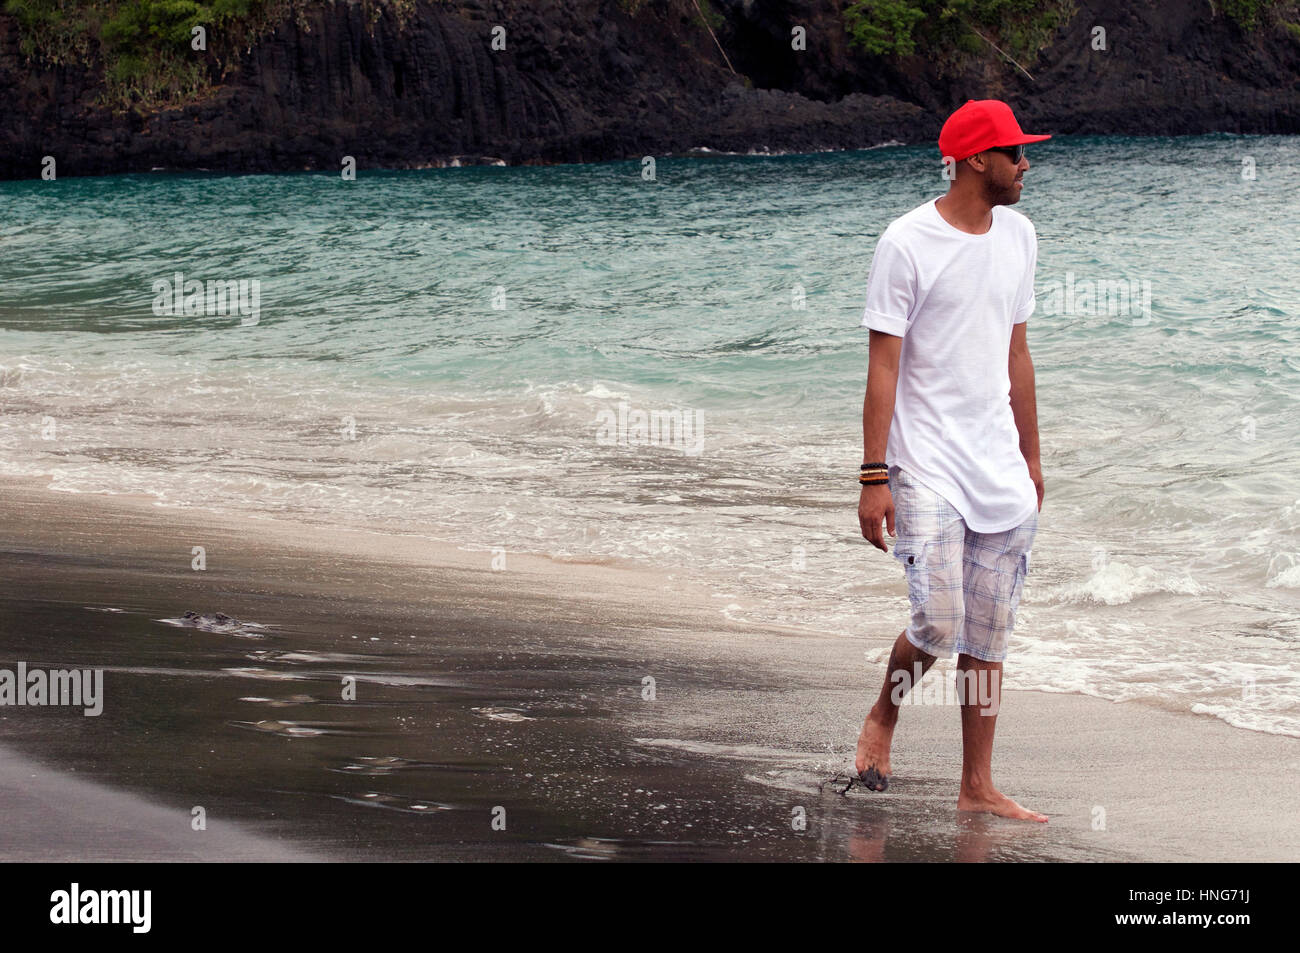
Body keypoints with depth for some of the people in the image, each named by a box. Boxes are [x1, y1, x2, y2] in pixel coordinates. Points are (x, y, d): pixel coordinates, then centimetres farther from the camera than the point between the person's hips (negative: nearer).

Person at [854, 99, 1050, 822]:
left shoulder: (1018, 236, 11)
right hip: (928, 467, -6)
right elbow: (884, 364, -10)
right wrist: (875, 477, -14)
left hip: (1001, 470, 6)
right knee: (938, 625, -15)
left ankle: (978, 786, 13)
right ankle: (883, 716, 15)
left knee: (989, 638, 6)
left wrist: (1032, 459, 20)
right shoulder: (908, 243, -9)